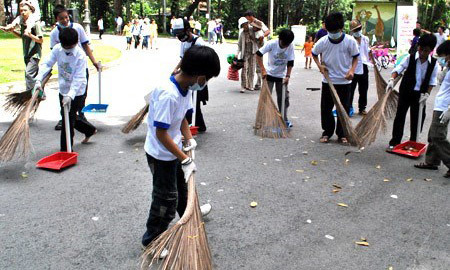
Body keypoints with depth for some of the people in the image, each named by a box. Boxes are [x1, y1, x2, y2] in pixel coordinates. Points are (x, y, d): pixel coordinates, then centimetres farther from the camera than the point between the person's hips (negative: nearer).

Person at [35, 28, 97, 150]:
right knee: (70, 118, 21)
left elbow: (79, 79, -26)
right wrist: (39, 79, -21)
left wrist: (70, 95, -36)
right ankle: (89, 130, 44)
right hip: (63, 91, 7)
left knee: (68, 121, -5)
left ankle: (66, 150, 6)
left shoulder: (80, 55, -22)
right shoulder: (57, 49, -6)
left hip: (76, 94, -7)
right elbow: (47, 64, -6)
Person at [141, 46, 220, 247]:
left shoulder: (186, 87, -4)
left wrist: (189, 140, -5)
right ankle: (152, 238, 26)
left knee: (182, 184, 30)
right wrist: (185, 159, -27)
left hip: (173, 150, 9)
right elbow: (161, 134, -31)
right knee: (166, 197, 6)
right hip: (161, 154, -9)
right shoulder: (168, 95, -34)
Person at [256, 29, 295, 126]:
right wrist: (263, 70, -23)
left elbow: (290, 63, -7)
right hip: (269, 74, -2)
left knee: (284, 97, 5)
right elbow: (258, 54, -19)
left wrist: (287, 76, -14)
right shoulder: (271, 44, -21)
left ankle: (284, 119, 17)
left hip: (282, 75, 2)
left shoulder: (290, 46, -14)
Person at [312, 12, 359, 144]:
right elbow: (314, 53, 10)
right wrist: (320, 65, -6)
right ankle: (327, 132, 23)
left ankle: (342, 134, 21)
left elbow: (355, 57, 2)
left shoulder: (350, 41, -10)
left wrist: (352, 70, -16)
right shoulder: (323, 41, -8)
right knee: (326, 108, 6)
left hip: (345, 81, -1)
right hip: (327, 81, 1)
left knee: (344, 109, 7)